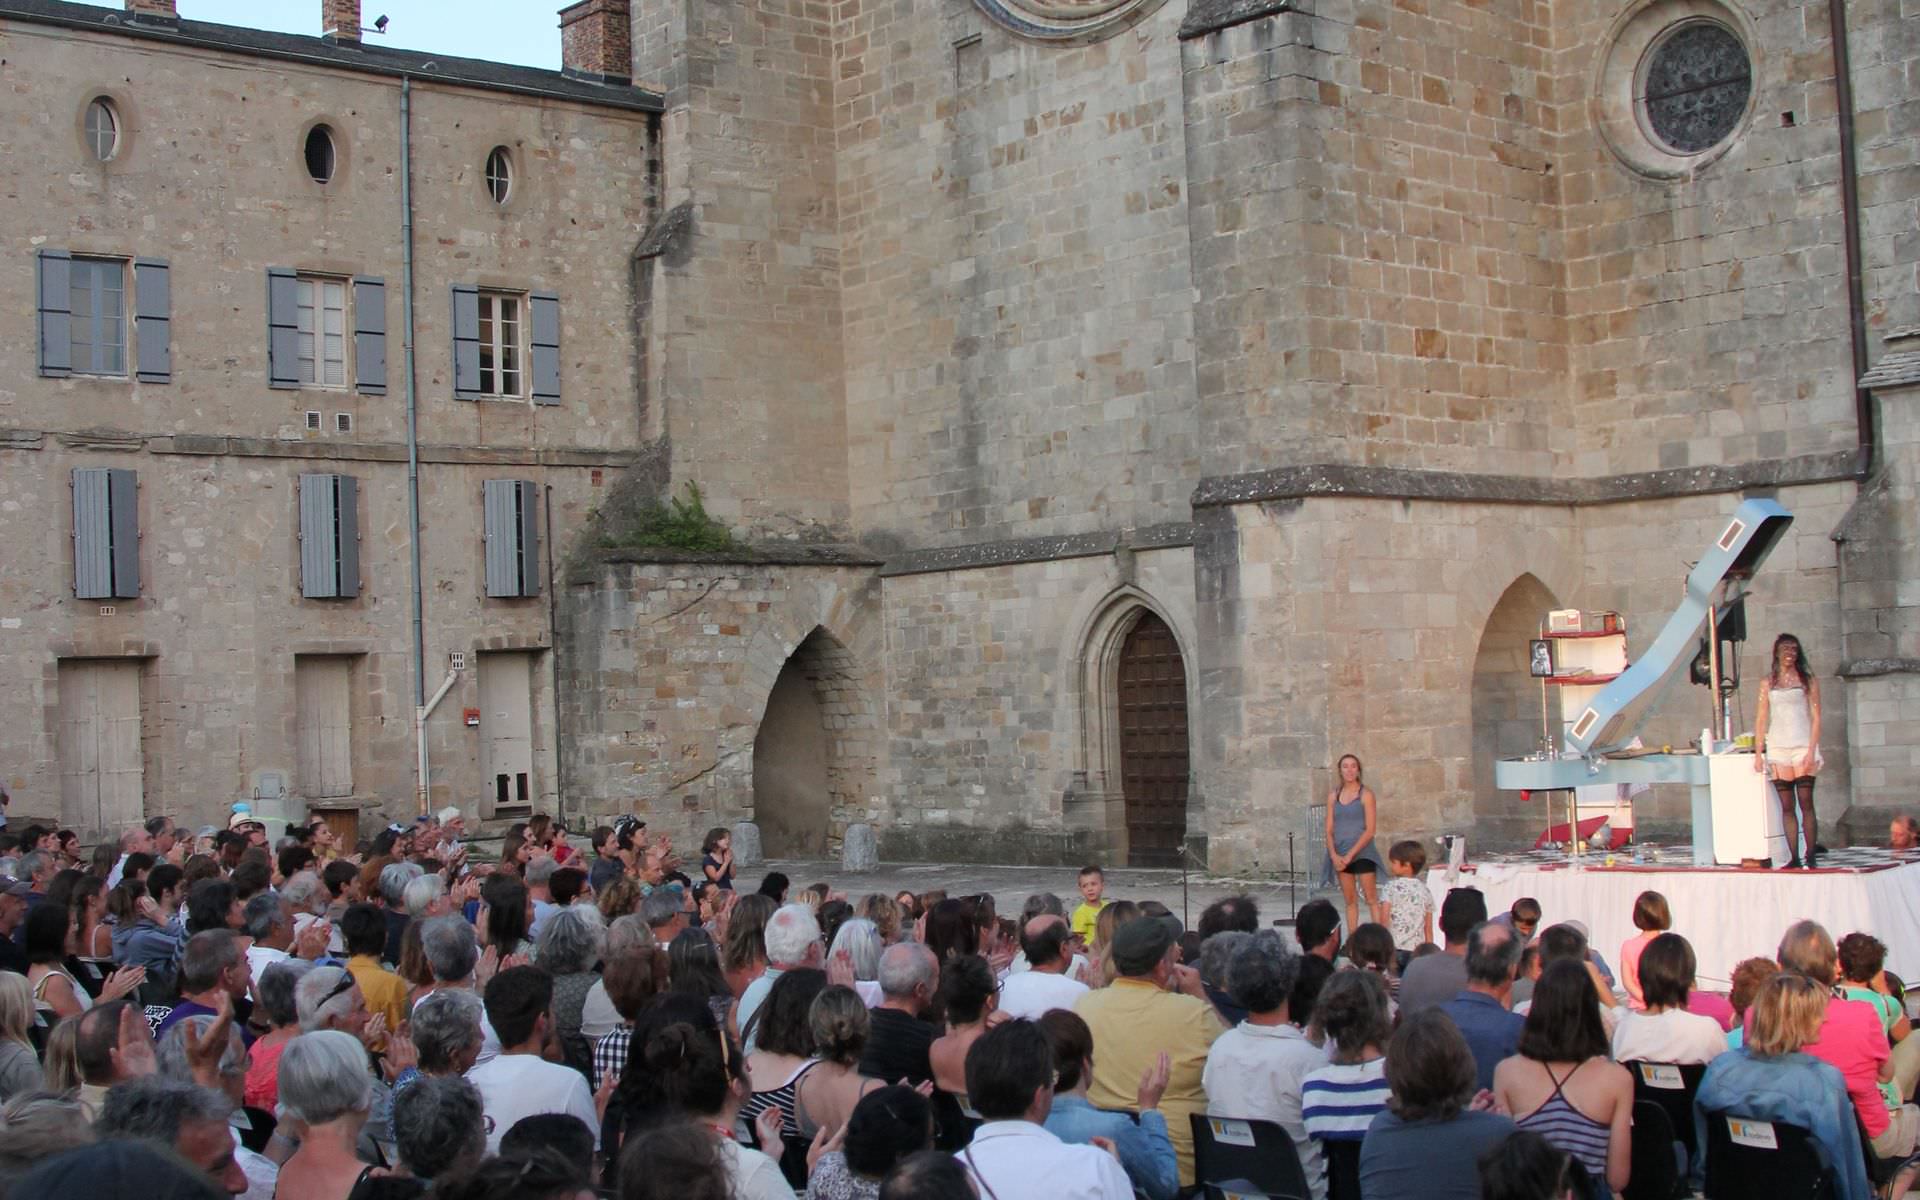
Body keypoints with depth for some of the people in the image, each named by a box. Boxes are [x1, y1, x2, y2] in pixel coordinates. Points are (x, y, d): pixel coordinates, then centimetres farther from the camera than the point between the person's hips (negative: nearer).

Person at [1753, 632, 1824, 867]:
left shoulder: (1808, 681, 6)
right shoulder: (1768, 683, 12)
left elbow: (1816, 718, 1)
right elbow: (1761, 719, 10)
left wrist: (1811, 751, -9)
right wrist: (1758, 753, 2)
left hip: (1802, 747, -2)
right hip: (1778, 749, 2)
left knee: (1806, 804, -8)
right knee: (1787, 807, 0)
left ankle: (1810, 858, -7)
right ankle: (1794, 858, 1)